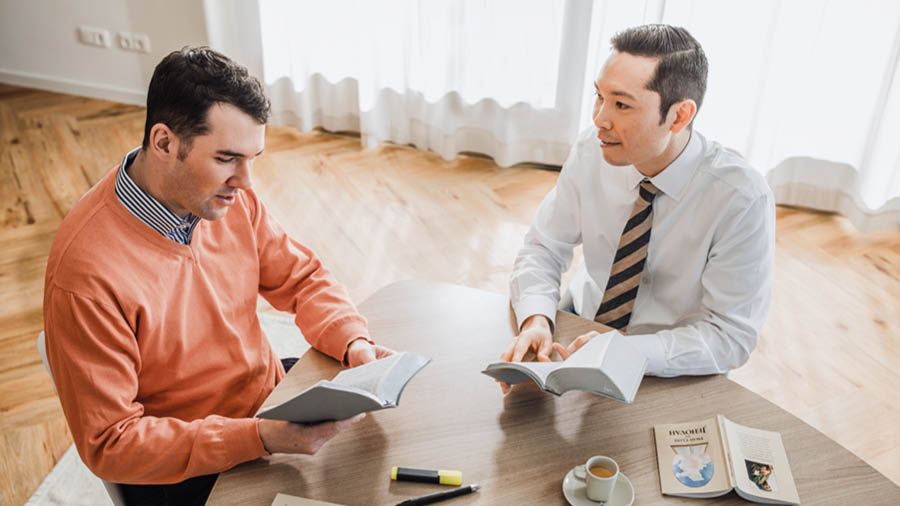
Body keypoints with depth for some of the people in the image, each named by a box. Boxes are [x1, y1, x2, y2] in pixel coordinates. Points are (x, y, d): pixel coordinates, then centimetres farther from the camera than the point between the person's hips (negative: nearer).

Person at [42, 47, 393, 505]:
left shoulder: (229, 198, -9)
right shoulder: (87, 273, -28)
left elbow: (301, 278, 4)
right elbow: (109, 445, -22)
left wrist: (354, 343, -15)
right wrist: (260, 439, -31)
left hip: (270, 395, 6)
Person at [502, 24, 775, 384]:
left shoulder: (742, 198, -24)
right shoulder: (591, 150, -12)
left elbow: (731, 336, -19)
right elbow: (543, 249, -4)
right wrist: (536, 321, -25)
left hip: (665, 369, -3)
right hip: (581, 322, 3)